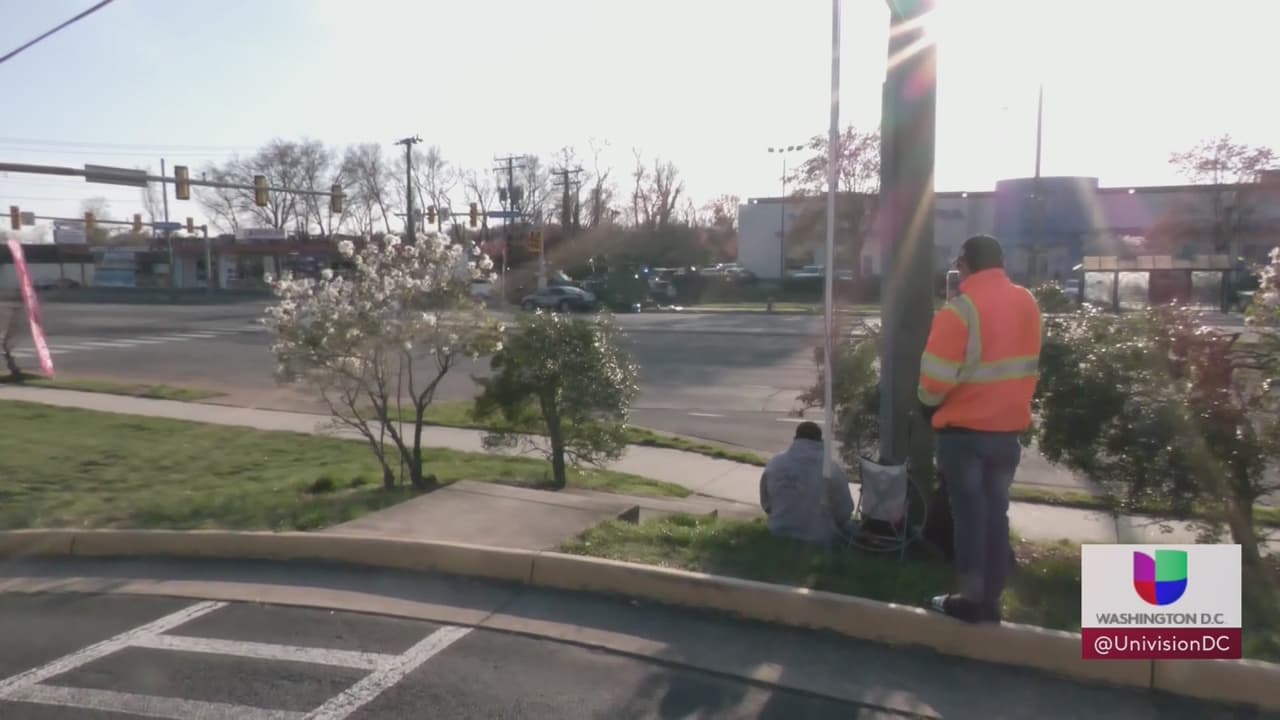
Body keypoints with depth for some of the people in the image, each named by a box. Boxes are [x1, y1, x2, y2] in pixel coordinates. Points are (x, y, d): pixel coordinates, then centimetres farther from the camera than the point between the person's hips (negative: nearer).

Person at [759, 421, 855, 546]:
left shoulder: (774, 464, -5)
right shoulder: (832, 469, -15)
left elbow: (766, 504, 7)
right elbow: (844, 511, -8)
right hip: (820, 539, -5)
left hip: (780, 534, 5)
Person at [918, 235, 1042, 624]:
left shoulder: (960, 309, -17)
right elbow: (1029, 366, 14)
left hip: (964, 428, -6)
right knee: (996, 512, 13)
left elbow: (936, 378, -18)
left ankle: (971, 598, 12)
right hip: (1009, 427, 6)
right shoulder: (1027, 303, 5)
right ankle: (991, 600, 20)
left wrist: (929, 405, 1)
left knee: (969, 513, 5)